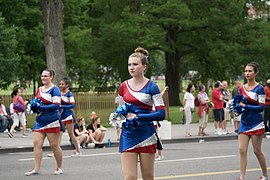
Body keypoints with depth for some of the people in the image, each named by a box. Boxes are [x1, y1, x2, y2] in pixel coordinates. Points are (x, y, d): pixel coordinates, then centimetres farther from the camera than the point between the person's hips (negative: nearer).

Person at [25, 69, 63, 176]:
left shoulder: (54, 89, -8)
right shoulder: (39, 89, 14)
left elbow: (56, 105, -17)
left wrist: (41, 107, -21)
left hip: (52, 122, -7)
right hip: (39, 121, 7)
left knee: (54, 145, 1)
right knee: (36, 143, -3)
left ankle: (59, 167, 16)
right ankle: (36, 168, -1)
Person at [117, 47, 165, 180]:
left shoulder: (151, 87, -6)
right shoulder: (124, 86, 6)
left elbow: (161, 114, -13)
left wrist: (137, 117, -18)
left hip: (146, 135, -2)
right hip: (128, 135, 2)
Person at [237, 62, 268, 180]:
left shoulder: (259, 88, -9)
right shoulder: (242, 88, 8)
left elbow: (261, 107, -14)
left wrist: (245, 106, -19)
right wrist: (237, 106, -4)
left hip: (256, 123, -5)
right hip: (244, 122, 5)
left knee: (257, 151, 3)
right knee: (242, 150, -3)